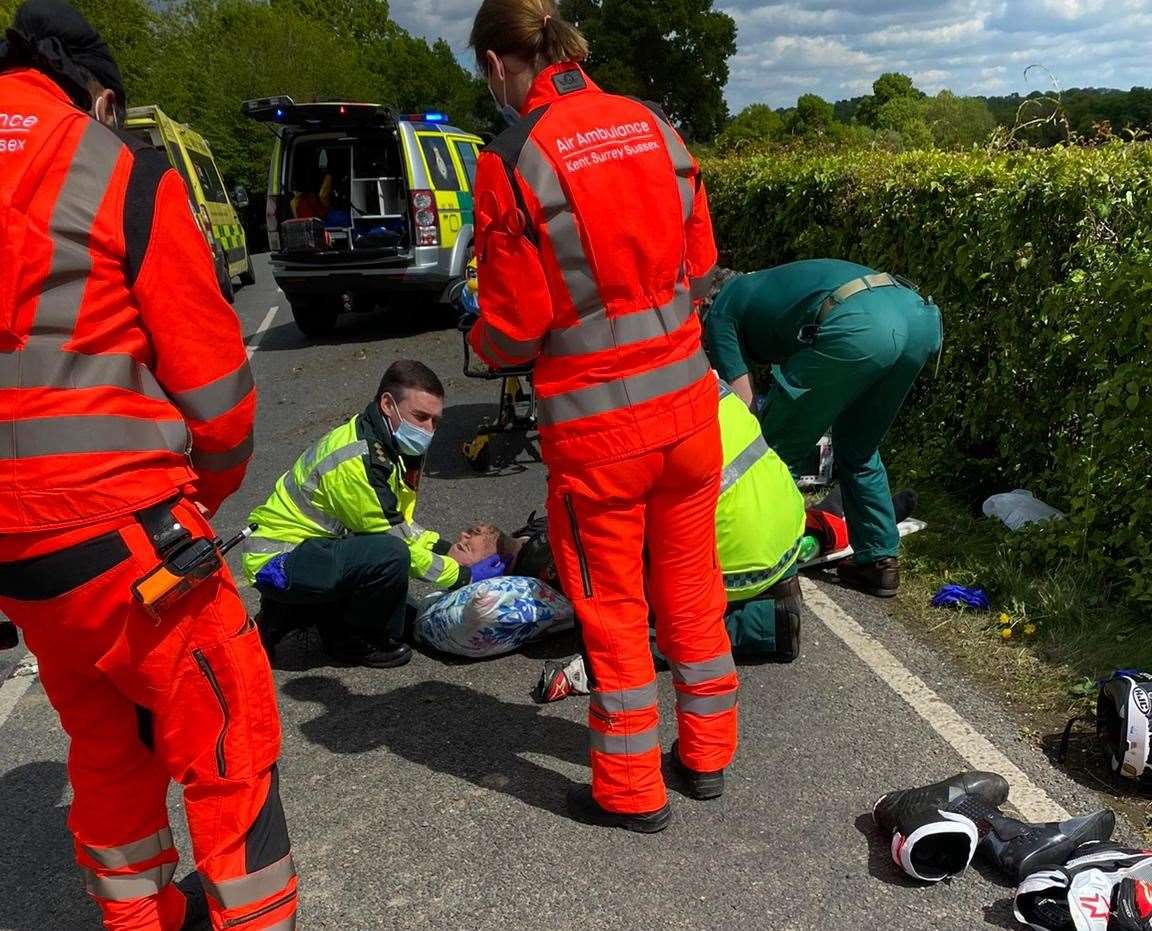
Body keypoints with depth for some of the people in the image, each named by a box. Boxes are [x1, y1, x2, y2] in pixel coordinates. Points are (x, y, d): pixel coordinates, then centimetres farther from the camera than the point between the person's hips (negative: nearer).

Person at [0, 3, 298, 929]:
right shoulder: (124, 178, -6)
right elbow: (209, 372, -6)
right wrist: (212, 484, 11)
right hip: (118, 524, -7)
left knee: (106, 744, 22)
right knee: (226, 740, 6)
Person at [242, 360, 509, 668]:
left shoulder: (384, 445, 5)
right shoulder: (356, 461, -25)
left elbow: (400, 523, 13)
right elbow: (395, 540, -20)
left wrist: (446, 549, -1)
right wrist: (463, 575, -12)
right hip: (277, 563, -10)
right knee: (390, 556, -28)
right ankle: (354, 643, -3)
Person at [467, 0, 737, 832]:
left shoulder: (512, 161, -14)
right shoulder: (656, 128, 2)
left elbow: (514, 333, -10)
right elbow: (702, 271, 8)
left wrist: (483, 339, 12)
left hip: (596, 426, -5)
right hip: (688, 401, 5)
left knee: (613, 609, 12)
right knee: (692, 587, 20)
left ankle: (632, 791, 29)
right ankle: (708, 753, 37)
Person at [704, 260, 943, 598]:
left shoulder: (721, 313, 20)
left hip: (859, 327, -8)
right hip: (920, 313, 8)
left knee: (777, 451, 11)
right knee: (858, 451, 27)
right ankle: (881, 560, 31)